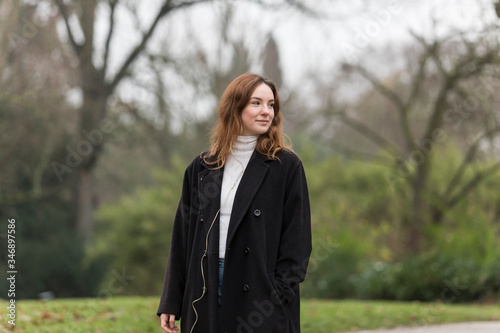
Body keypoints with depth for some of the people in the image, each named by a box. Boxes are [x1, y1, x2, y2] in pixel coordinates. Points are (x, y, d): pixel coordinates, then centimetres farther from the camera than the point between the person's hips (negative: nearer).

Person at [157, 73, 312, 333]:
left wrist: (279, 296, -11)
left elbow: (297, 241, -1)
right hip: (206, 295, 3)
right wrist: (170, 303, 8)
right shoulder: (202, 167, 12)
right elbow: (182, 237, 13)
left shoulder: (286, 166, 2)